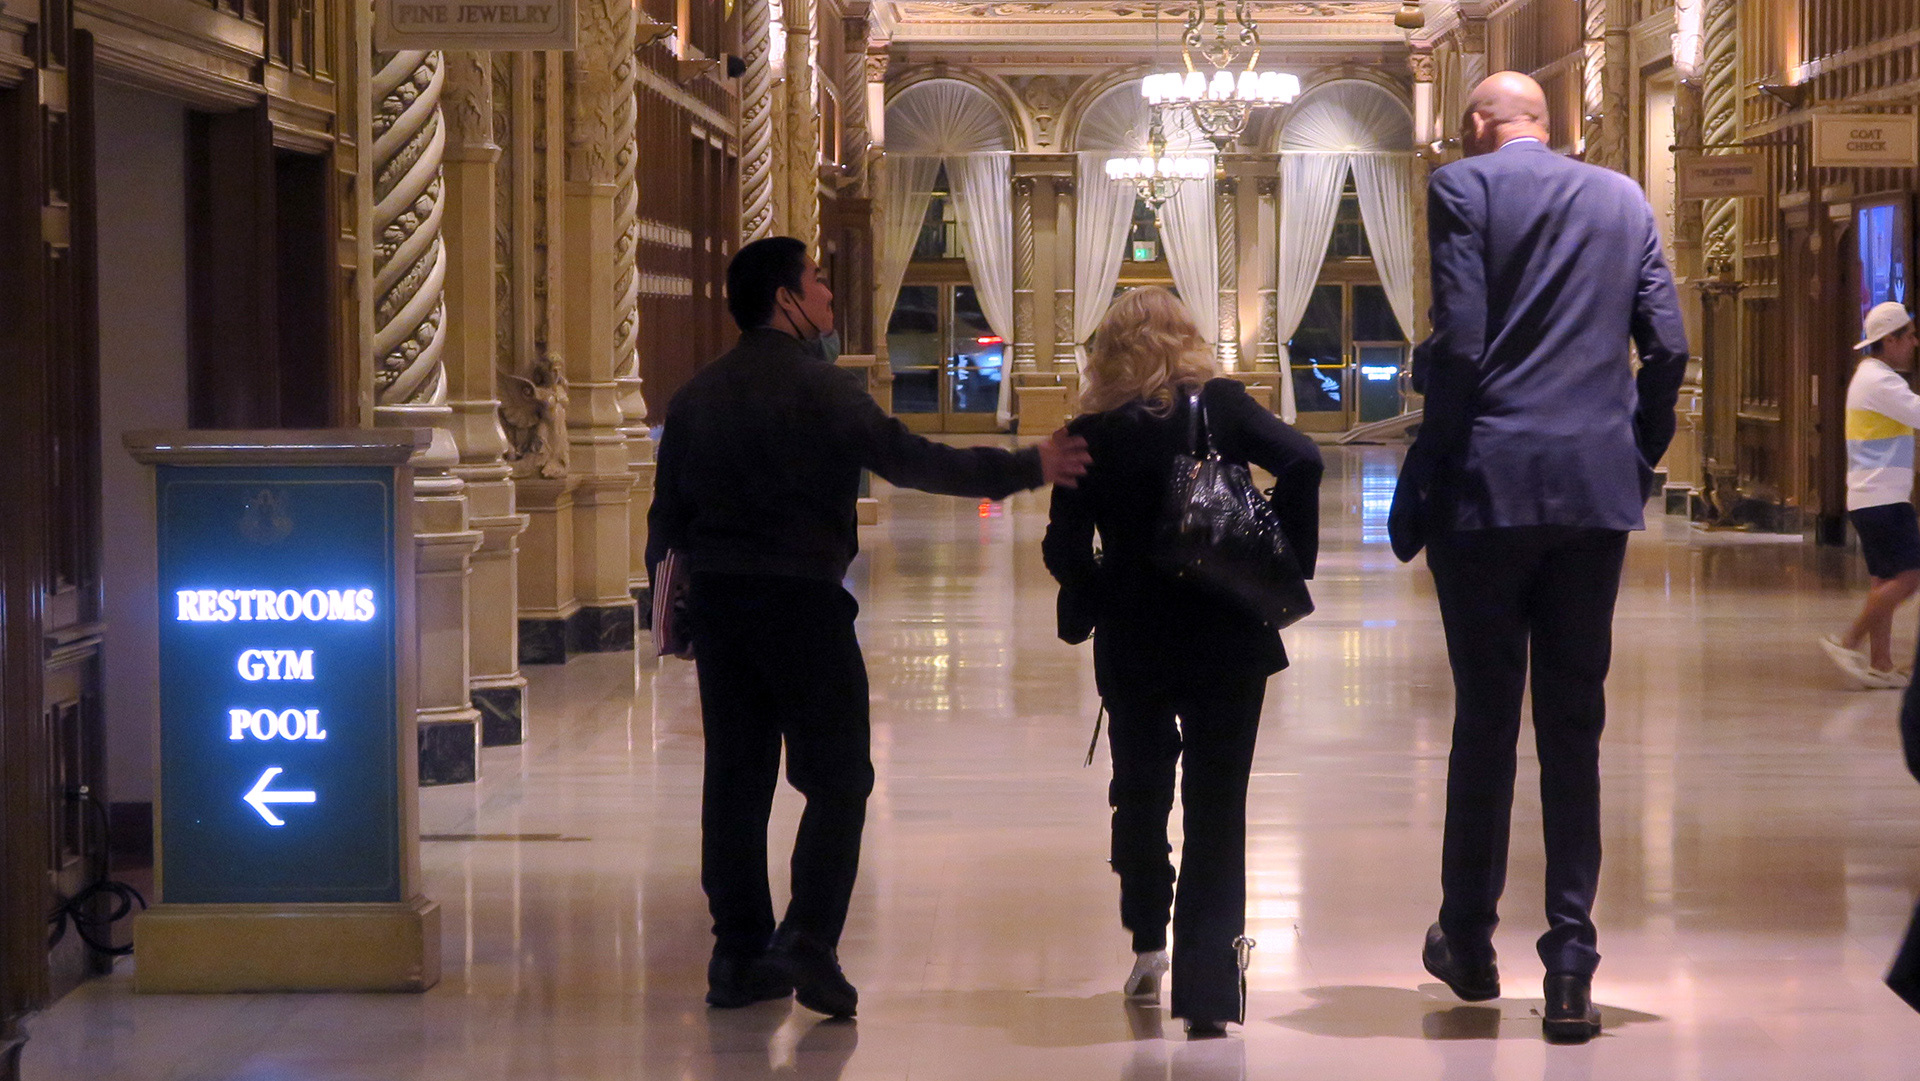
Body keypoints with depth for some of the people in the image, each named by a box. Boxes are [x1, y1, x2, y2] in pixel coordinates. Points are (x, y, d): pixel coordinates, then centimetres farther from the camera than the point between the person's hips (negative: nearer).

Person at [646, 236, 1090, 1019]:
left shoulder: (696, 395, 10)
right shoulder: (819, 388, -10)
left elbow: (667, 512, 13)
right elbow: (910, 461, -12)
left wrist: (672, 593, 23)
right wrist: (1026, 469, -6)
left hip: (716, 599, 6)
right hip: (801, 596, -6)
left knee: (736, 777, 10)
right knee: (836, 777, 0)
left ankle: (739, 954, 10)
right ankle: (807, 940, -14)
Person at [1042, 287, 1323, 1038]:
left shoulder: (1094, 435, -3)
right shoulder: (1222, 407, -4)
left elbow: (1065, 548, -7)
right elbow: (1300, 462, -17)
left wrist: (1095, 601, 10)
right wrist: (1288, 563, -9)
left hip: (1134, 645, 1)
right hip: (1227, 638, -1)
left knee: (1140, 789, 23)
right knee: (1216, 807, 2)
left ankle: (1148, 941, 29)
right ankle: (1208, 990, -5)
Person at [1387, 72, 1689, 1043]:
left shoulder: (1464, 188, -2)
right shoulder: (1623, 199, 11)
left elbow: (1459, 345, -10)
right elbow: (1666, 347, 6)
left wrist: (1423, 476, -3)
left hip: (1490, 486, -3)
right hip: (1597, 490, 3)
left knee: (1485, 718, 8)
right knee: (1574, 727, 5)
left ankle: (1468, 943, 19)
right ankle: (1569, 970, 0)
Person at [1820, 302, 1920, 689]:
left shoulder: (1869, 377, 19)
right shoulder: (1880, 381, -14)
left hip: (1871, 496, 10)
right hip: (1883, 497, -10)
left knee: (1884, 580, 8)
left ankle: (1880, 665, 5)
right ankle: (1849, 642, -10)